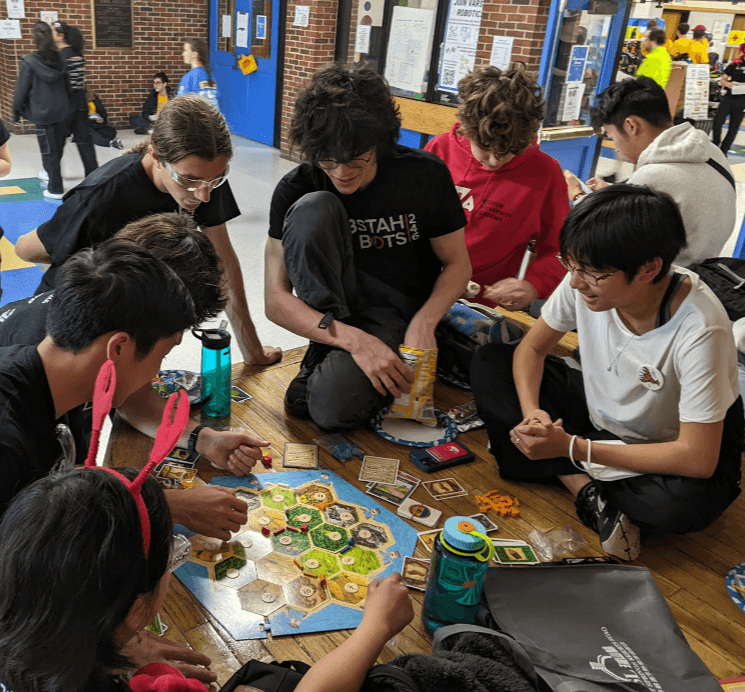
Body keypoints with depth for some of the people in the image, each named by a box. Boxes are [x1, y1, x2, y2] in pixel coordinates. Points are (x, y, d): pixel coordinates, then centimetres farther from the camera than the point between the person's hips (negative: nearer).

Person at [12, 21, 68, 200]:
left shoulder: (30, 62, -12)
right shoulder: (60, 60, 1)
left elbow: (22, 89, -7)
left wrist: (17, 110, 5)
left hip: (42, 113, -5)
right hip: (61, 111, 5)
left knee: (49, 151, 1)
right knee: (58, 147, 17)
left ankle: (55, 189, 1)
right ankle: (52, 173, 37)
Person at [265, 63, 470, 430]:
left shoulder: (425, 175, -13)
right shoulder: (295, 190, -14)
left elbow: (458, 264, -2)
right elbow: (275, 300, -16)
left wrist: (424, 322, -22)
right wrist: (354, 340, -31)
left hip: (396, 314, -2)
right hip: (327, 308, 2)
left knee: (332, 404, -34)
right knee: (314, 208, -27)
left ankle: (329, 370, 1)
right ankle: (328, 355, -19)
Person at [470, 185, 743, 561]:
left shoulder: (698, 329, -34)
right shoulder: (586, 279, -21)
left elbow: (697, 459, -31)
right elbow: (530, 349, -4)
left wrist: (572, 447, -32)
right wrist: (531, 413, -25)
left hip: (666, 452, -4)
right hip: (600, 413, 5)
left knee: (682, 503, -39)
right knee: (488, 362, -11)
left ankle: (568, 470, -9)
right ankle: (586, 487, -17)